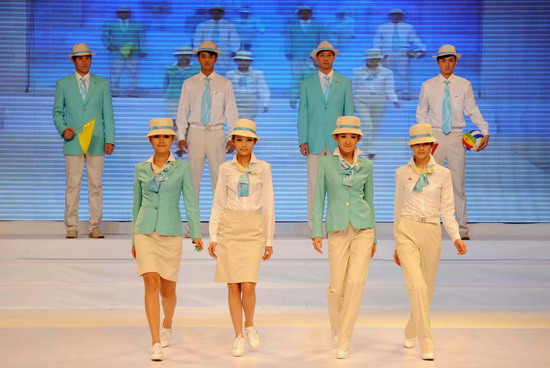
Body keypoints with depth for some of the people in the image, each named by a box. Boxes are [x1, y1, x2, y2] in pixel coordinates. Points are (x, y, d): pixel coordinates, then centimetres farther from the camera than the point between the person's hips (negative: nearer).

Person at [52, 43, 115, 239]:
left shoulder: (102, 83, 11)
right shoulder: (63, 84, 10)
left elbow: (108, 113, 8)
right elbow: (57, 112, 13)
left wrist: (110, 140, -1)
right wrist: (63, 129, -7)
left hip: (96, 142, 1)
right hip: (73, 142, -1)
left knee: (95, 186, 1)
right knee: (72, 185, -2)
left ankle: (94, 227, 6)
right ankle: (71, 227, 3)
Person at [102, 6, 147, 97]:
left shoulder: (138, 25, 10)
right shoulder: (110, 25, 10)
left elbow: (142, 39, 7)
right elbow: (105, 38, 8)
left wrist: (142, 51, -2)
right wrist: (109, 46, -10)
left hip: (132, 54, 0)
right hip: (116, 54, 0)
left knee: (132, 73, -4)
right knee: (115, 74, -6)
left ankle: (132, 92, -3)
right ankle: (114, 92, -5)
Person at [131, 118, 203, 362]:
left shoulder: (182, 168, 1)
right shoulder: (141, 169, 7)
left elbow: (191, 202, -4)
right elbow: (137, 204, 13)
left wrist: (196, 234, -14)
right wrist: (134, 239, 15)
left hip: (170, 233, -1)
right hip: (145, 232, 1)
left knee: (167, 289, 9)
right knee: (151, 284, -14)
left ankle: (167, 325, 41)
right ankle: (156, 344, -13)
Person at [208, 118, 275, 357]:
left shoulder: (263, 168, 3)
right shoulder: (226, 169, 6)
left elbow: (268, 205, 4)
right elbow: (218, 204, 8)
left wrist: (269, 240, 2)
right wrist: (213, 236, 1)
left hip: (253, 230, -1)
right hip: (229, 230, 1)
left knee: (248, 285, -11)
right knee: (233, 286, 2)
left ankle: (249, 325, 17)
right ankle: (238, 337, 13)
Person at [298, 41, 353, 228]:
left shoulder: (344, 82, 10)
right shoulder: (307, 83, 10)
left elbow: (349, 112, 9)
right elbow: (302, 114, 7)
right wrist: (302, 141, -3)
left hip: (337, 142, 0)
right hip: (315, 141, 0)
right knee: (314, 185, -2)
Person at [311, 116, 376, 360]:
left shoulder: (366, 165, 6)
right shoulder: (326, 163, 1)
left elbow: (369, 198, 13)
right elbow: (319, 198, 2)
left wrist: (374, 237, 14)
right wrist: (316, 232, -5)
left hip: (363, 228, 1)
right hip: (337, 230, -1)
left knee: (356, 282, -11)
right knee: (337, 286, 0)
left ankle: (343, 341, -3)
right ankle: (336, 323, 34)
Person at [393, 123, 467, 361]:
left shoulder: (443, 174, 5)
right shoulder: (402, 173, 6)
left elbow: (447, 210, 5)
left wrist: (456, 238, -9)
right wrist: (397, 245, 14)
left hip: (431, 234, 2)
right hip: (407, 231, -2)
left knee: (427, 289, 11)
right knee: (417, 285, -18)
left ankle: (410, 333, 35)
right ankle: (426, 344, -15)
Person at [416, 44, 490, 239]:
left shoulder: (464, 85, 4)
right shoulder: (428, 86, 5)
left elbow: (473, 111, 6)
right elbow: (421, 113, 9)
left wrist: (486, 132, -4)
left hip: (456, 136, 0)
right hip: (435, 136, 0)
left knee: (458, 183, 3)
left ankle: (462, 228, 9)